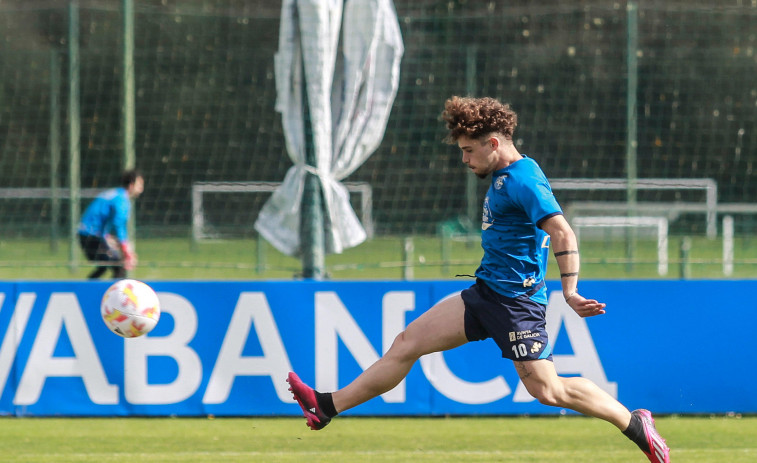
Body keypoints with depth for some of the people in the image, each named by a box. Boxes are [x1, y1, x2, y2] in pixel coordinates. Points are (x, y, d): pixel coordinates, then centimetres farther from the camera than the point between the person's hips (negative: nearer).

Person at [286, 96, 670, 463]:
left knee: (547, 390, -12)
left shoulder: (523, 180, -17)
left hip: (516, 301, -10)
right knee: (407, 343, 6)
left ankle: (634, 424, 3)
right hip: (485, 294, 10)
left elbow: (563, 234, -26)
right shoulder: (504, 177, 14)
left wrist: (569, 292, -31)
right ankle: (327, 407, 8)